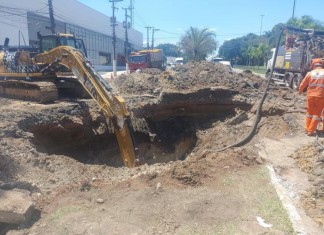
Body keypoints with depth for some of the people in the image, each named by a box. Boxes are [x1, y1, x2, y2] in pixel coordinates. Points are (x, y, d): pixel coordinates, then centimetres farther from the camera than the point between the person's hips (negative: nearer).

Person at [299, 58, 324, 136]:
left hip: (311, 96, 2)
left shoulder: (310, 73, 0)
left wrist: (300, 91, 26)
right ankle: (311, 131, 9)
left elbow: (302, 84, 7)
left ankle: (307, 129, 23)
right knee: (317, 114, 8)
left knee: (309, 112, 18)